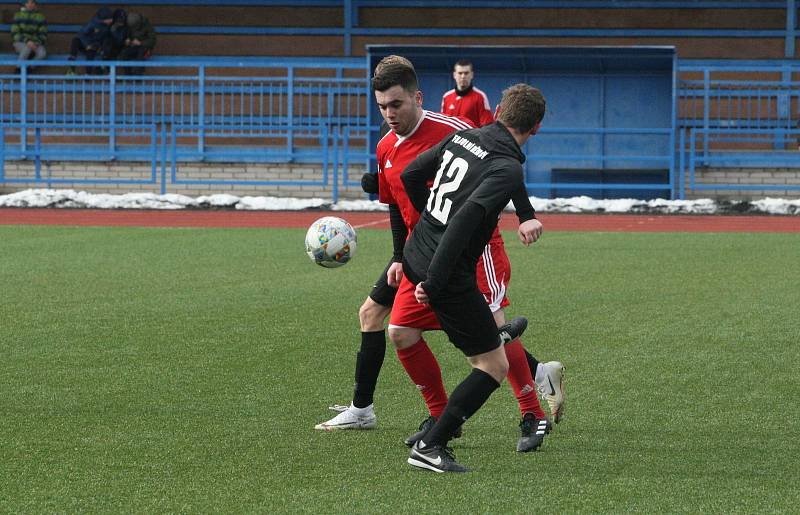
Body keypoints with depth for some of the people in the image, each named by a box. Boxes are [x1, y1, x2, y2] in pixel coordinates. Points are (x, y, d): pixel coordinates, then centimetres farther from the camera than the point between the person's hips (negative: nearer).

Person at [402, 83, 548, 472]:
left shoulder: (462, 137, 4)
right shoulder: (507, 169, -19)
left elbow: (410, 175, 14)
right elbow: (464, 221, -27)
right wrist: (434, 282, -24)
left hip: (416, 256, 8)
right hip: (448, 276, -8)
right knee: (493, 366, 1)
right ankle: (430, 447, -2)